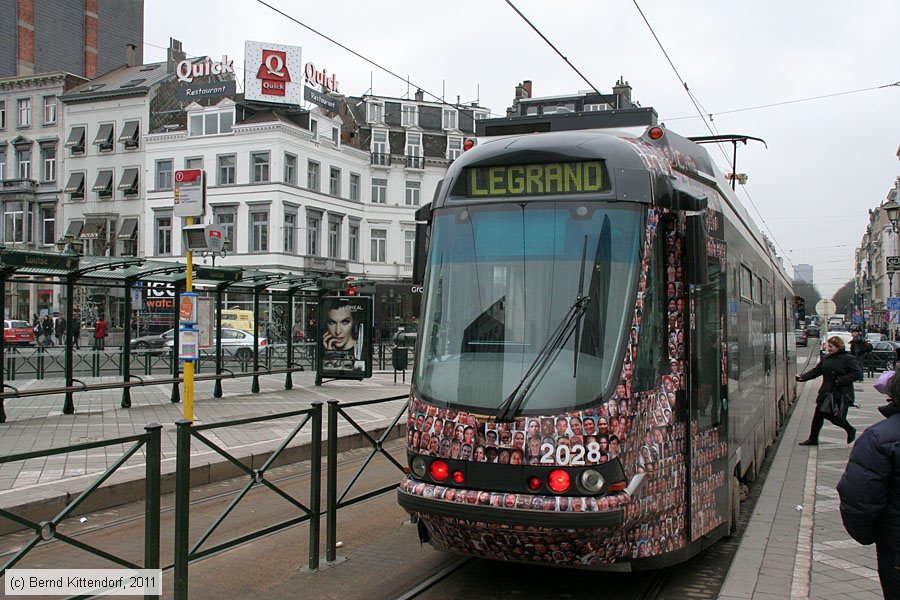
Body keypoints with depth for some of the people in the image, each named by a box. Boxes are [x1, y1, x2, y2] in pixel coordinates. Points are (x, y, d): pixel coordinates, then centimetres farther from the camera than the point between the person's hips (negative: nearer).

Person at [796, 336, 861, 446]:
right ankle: (813, 439, 18)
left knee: (836, 418, -3)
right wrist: (802, 377, -6)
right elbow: (816, 371, 9)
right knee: (818, 415, 6)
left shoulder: (848, 359, -9)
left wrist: (840, 380, -19)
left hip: (841, 395, -6)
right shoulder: (826, 358, 9)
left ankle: (851, 430, 27)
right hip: (826, 393, 6)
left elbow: (858, 374, -13)